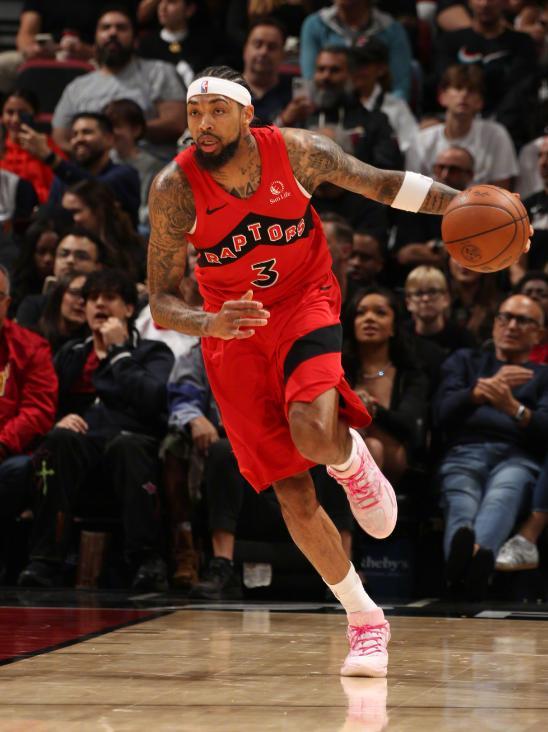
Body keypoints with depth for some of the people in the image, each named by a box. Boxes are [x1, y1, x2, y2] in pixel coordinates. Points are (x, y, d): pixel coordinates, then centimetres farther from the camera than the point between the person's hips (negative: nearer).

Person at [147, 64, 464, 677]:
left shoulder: (296, 151, -14)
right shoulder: (175, 190, -16)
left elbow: (381, 183, 2)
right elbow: (160, 303, -13)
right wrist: (209, 324, -34)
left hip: (305, 304, -1)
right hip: (234, 332, 1)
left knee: (312, 431, -32)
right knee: (293, 495, 1)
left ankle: (353, 464, 6)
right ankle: (364, 619, 17)